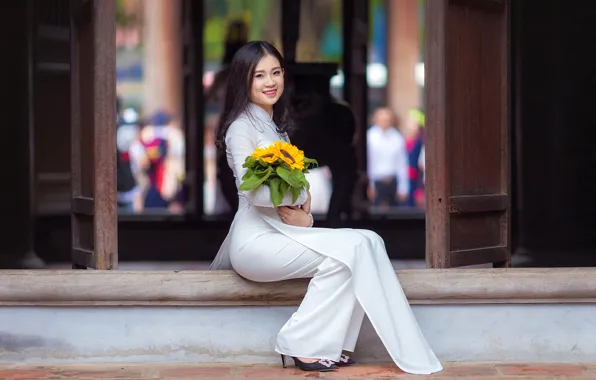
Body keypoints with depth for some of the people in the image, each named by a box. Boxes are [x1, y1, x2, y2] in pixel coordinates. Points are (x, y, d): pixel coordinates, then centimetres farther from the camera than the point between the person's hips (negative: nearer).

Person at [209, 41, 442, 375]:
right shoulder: (242, 127, -9)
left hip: (283, 231, 8)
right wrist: (300, 194, -8)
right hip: (257, 239, -8)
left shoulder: (275, 124, 18)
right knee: (347, 250, -22)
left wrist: (301, 208, -6)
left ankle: (333, 344, -11)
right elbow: (252, 190, -20)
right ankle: (305, 345, -15)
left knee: (367, 243, -9)